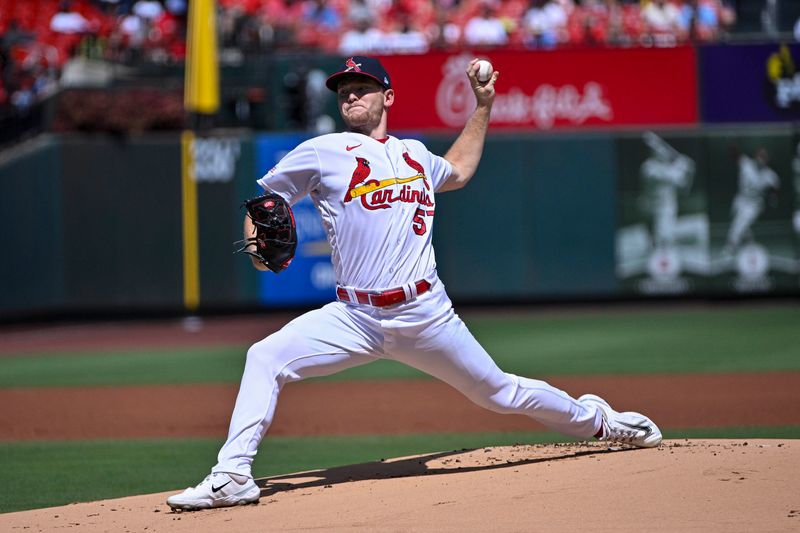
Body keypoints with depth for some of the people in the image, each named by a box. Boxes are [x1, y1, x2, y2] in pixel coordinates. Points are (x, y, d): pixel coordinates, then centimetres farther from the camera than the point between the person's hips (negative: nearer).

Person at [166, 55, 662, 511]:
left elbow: (458, 172, 39)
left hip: (426, 316, 2)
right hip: (354, 318, -2)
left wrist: (483, 105, 35)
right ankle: (233, 476, -19)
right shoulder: (322, 153, 4)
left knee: (497, 390, 8)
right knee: (265, 358, -20)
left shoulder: (414, 154, 16)